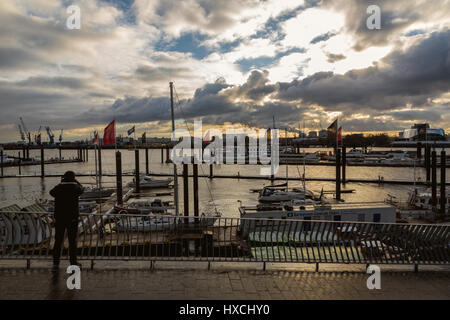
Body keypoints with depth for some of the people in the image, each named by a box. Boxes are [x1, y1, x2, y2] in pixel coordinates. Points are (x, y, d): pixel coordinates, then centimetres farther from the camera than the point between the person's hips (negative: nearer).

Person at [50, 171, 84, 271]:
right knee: (72, 241, 6)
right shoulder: (75, 188, -9)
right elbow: (81, 188, 14)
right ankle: (73, 263, 12)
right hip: (72, 218, -2)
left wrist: (61, 183, 21)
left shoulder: (58, 188, -4)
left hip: (59, 218, 2)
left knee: (58, 241, 11)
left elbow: (51, 192, 18)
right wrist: (75, 181, 24)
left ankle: (55, 263, 11)